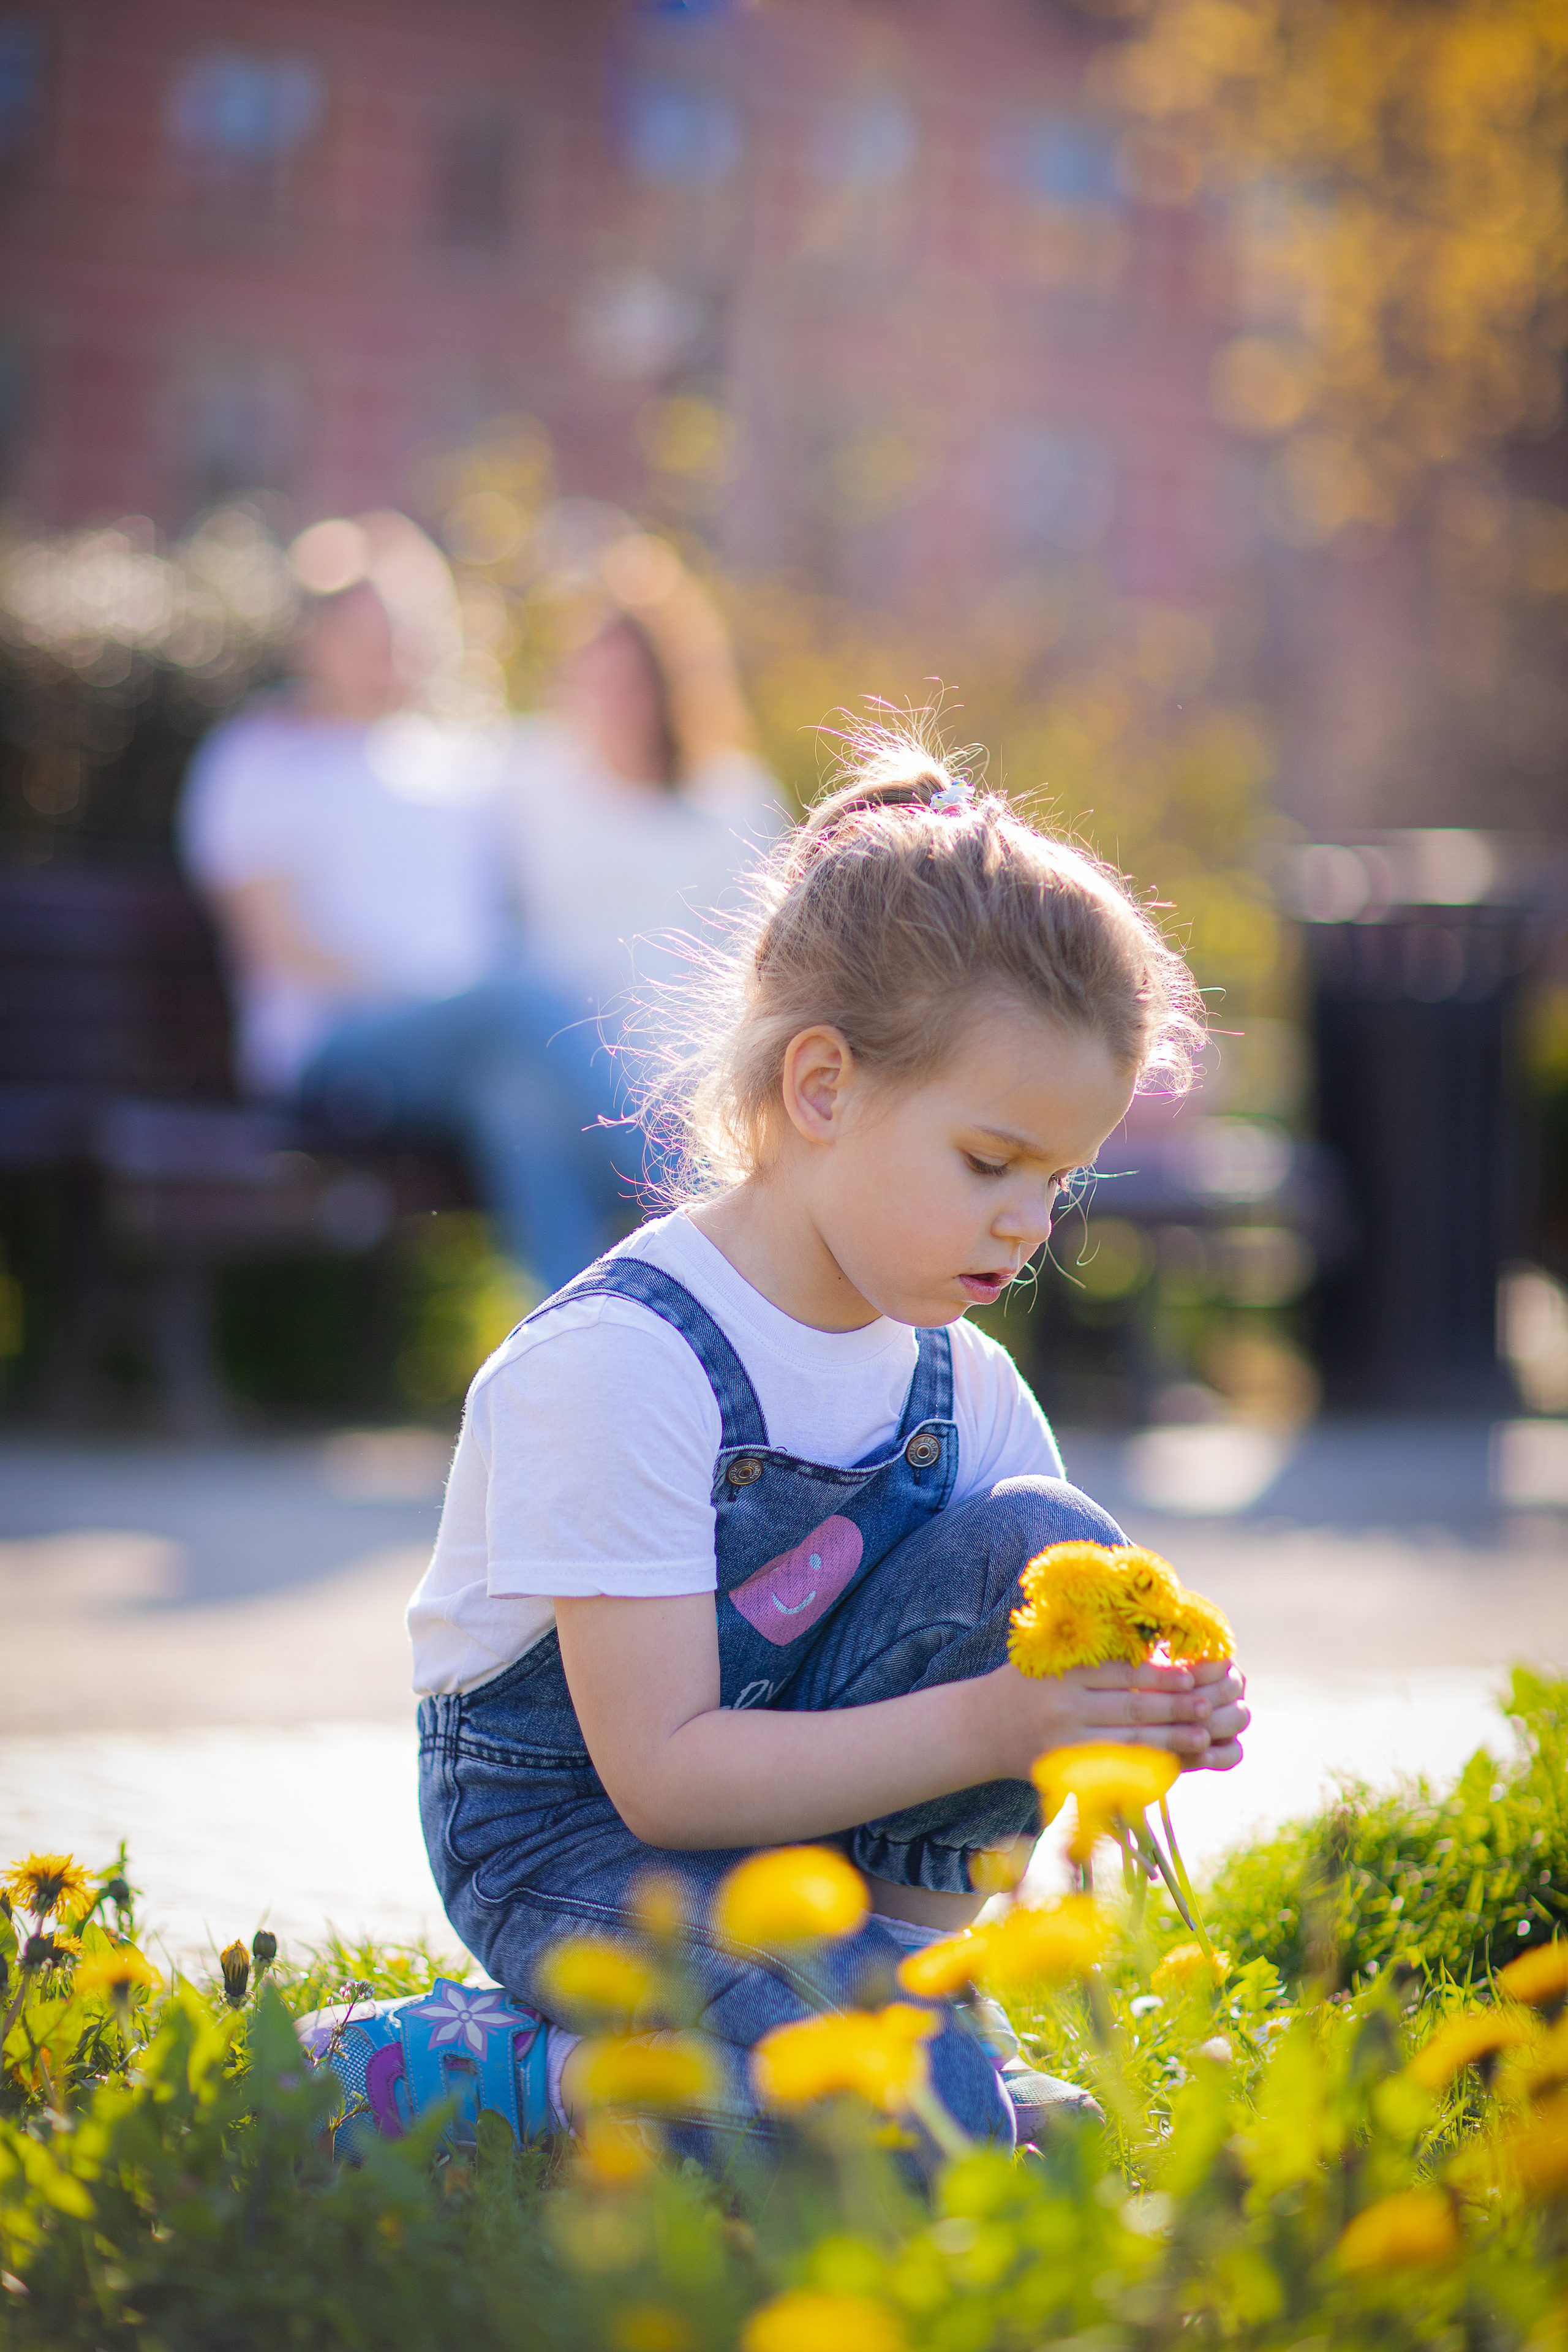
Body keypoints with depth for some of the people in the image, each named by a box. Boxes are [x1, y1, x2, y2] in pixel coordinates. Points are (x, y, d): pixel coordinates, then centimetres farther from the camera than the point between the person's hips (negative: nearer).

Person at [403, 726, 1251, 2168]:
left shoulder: (955, 1379, -2)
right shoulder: (612, 1366, -24)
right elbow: (666, 1778, -26)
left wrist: (1139, 1714, -22)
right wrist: (986, 1727, -31)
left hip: (803, 1781, 7)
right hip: (568, 1828, -7)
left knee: (1044, 1550, -17)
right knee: (907, 2113, -31)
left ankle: (906, 1964, -8)